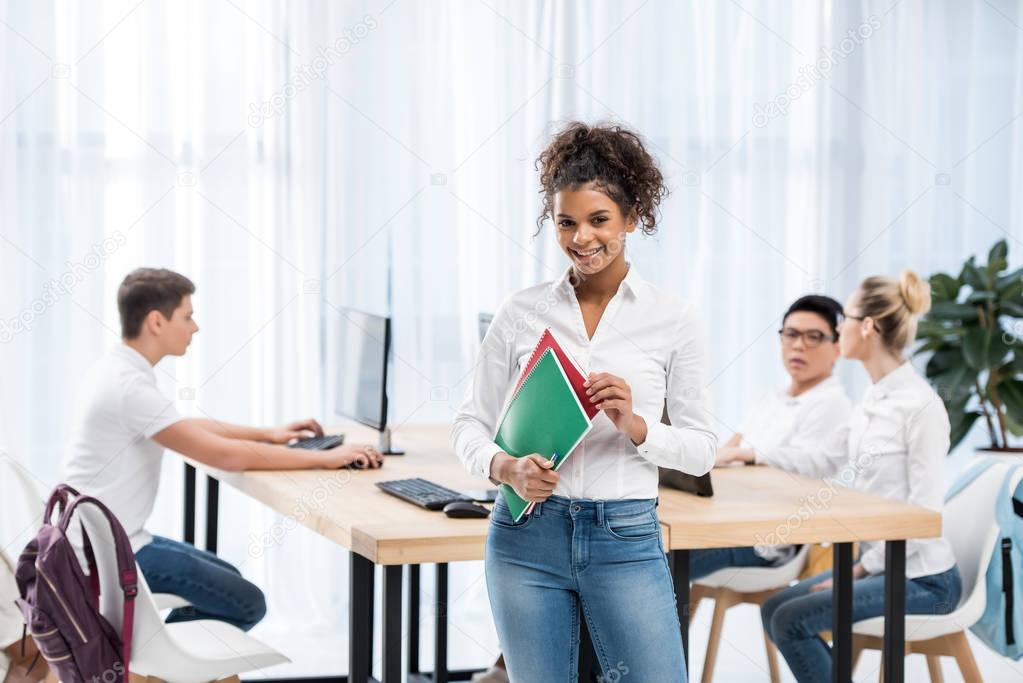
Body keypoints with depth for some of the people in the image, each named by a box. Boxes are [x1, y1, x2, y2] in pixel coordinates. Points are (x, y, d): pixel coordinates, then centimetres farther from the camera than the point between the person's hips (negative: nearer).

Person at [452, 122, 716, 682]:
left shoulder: (672, 320, 1)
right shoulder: (522, 313, 3)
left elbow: (702, 448, 3)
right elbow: (470, 423, 6)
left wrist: (635, 426, -15)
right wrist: (506, 468, -14)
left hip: (626, 538, -1)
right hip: (528, 535, 1)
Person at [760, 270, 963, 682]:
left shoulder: (921, 405, -18)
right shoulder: (873, 400, 8)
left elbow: (924, 513, -20)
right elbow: (825, 463, 23)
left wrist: (862, 568, -16)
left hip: (922, 577, -9)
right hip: (879, 562, 9)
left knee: (792, 621, -16)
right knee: (774, 610, 8)